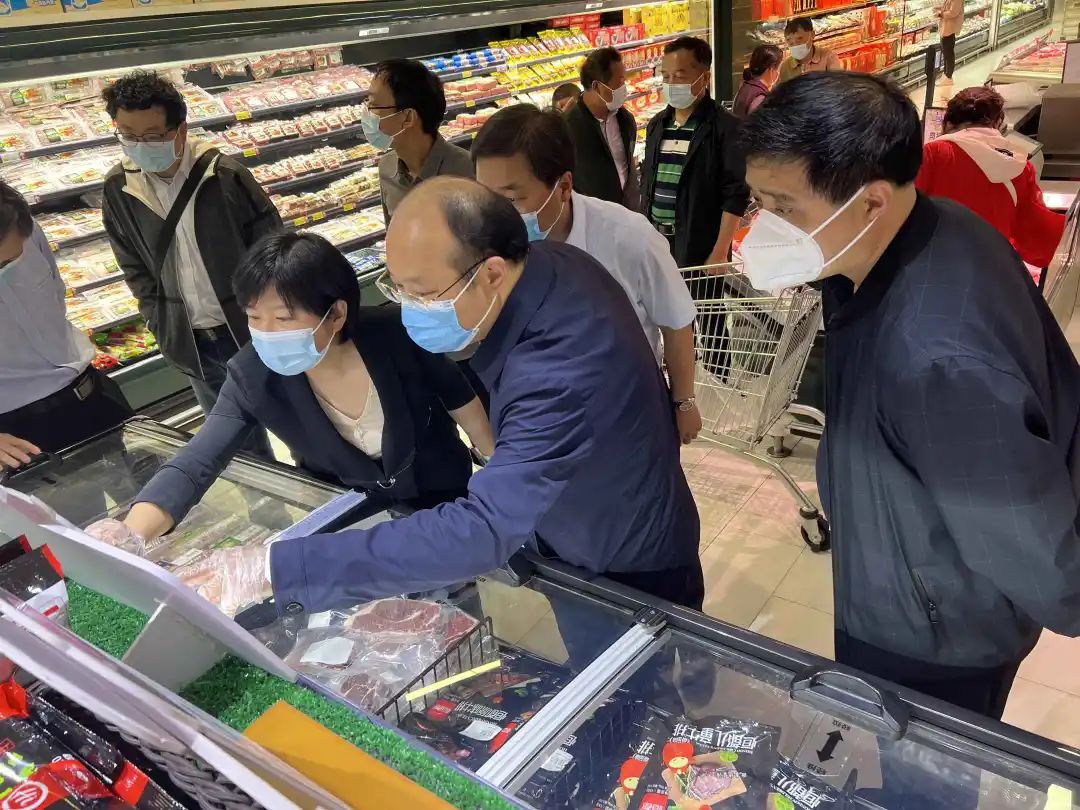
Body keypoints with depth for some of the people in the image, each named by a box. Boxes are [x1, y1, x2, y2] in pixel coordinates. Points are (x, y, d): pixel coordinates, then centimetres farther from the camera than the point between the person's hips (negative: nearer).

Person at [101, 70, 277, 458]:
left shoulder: (224, 174, -14)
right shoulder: (118, 189, -3)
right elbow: (135, 268, 9)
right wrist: (163, 328, 4)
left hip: (252, 328, -3)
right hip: (191, 342, 4)